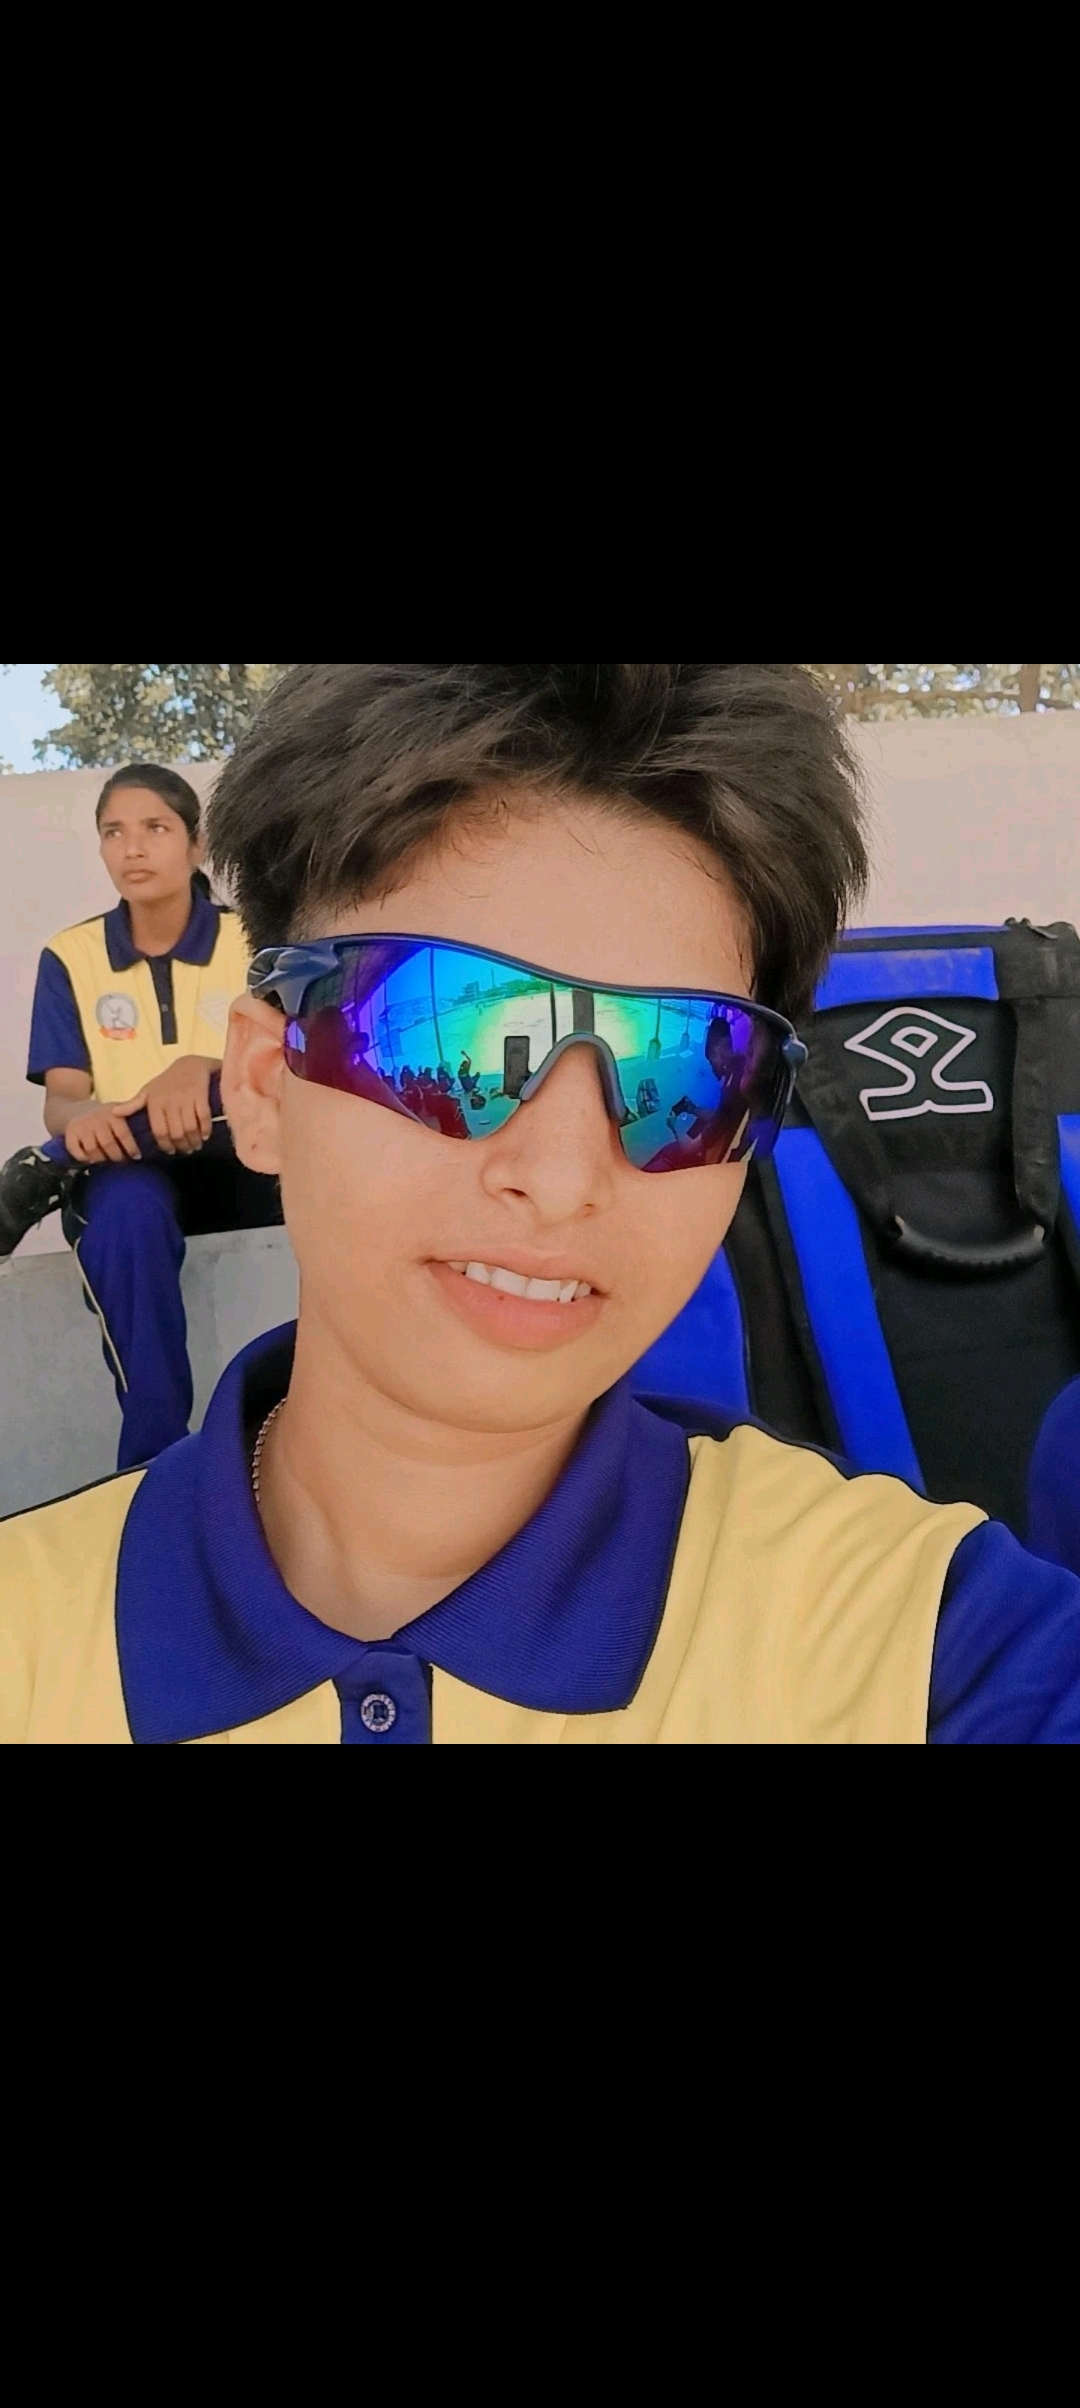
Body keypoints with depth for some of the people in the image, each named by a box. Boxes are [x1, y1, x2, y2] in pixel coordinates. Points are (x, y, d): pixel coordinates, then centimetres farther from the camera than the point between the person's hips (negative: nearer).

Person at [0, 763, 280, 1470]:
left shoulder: (254, 941, 3)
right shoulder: (70, 957, 7)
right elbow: (62, 1098, -3)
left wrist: (199, 1070, -37)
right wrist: (81, 1118, -31)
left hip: (242, 1165, 0)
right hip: (130, 1172, 0)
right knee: (124, 1206, -38)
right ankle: (158, 1459, -33)